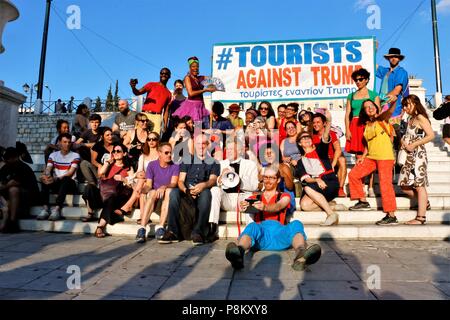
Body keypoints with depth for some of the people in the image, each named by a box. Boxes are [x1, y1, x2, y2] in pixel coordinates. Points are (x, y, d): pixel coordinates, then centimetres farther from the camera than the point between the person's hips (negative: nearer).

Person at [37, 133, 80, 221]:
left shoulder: (75, 156, 1)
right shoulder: (53, 155, 13)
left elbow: (71, 172, -12)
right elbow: (48, 169, -1)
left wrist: (57, 178, -29)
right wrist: (46, 175, -27)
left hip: (70, 184, -3)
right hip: (56, 184, 3)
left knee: (65, 179, -36)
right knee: (45, 179, -26)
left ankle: (57, 209, -43)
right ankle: (45, 208, -31)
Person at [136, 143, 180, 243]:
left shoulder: (175, 166, 3)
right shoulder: (152, 165, 5)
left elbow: (174, 183, -12)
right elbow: (148, 185, -1)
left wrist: (164, 187, -34)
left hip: (167, 199, 0)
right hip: (153, 198, 0)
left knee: (169, 190, -33)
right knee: (153, 193, -34)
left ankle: (160, 227, -40)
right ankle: (142, 229, -42)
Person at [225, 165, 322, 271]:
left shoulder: (284, 196, 24)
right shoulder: (255, 198, 27)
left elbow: (278, 206, -1)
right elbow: (246, 205, 3)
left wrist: (264, 207, -25)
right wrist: (244, 207, -25)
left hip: (279, 232, 1)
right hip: (260, 230, 0)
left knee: (296, 224, -29)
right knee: (252, 226, -34)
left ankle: (301, 256, -59)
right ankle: (239, 254, -65)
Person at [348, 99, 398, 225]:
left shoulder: (382, 119, -2)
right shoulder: (367, 125, 15)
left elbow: (390, 110, -24)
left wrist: (394, 101, -44)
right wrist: (363, 156, 11)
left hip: (385, 157, -7)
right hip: (371, 157, 8)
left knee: (385, 184, -11)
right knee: (353, 174, 8)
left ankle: (391, 216, -6)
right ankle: (363, 202, 20)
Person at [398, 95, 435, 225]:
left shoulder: (420, 117, -7)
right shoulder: (410, 119, 18)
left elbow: (431, 135, -16)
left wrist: (413, 145, -17)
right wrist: (403, 141, 7)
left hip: (418, 154, -8)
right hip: (409, 156, 8)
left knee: (419, 185, -6)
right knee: (405, 185, 7)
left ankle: (420, 217, -3)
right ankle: (425, 203, 26)